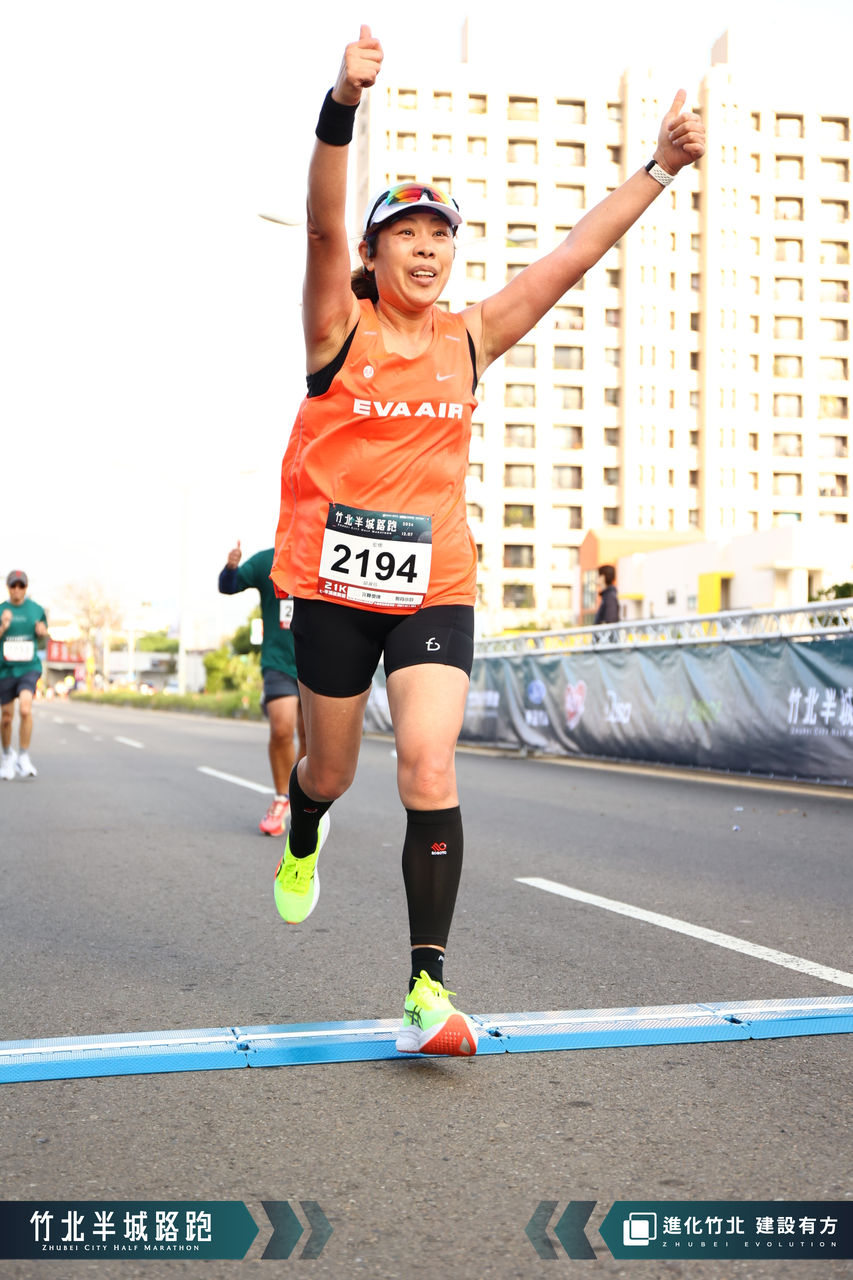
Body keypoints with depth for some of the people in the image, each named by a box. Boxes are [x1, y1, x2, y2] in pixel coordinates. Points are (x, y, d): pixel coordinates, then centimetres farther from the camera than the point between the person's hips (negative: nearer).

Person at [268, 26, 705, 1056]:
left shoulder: (470, 340, 6)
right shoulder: (339, 329, -2)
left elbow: (572, 255, 4)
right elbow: (323, 225, -19)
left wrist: (659, 166, -1)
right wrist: (342, 105, -35)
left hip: (435, 586, 1)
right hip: (333, 583, -1)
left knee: (429, 766, -15)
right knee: (332, 768, 14)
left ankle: (428, 982, -10)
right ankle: (302, 840, 52)